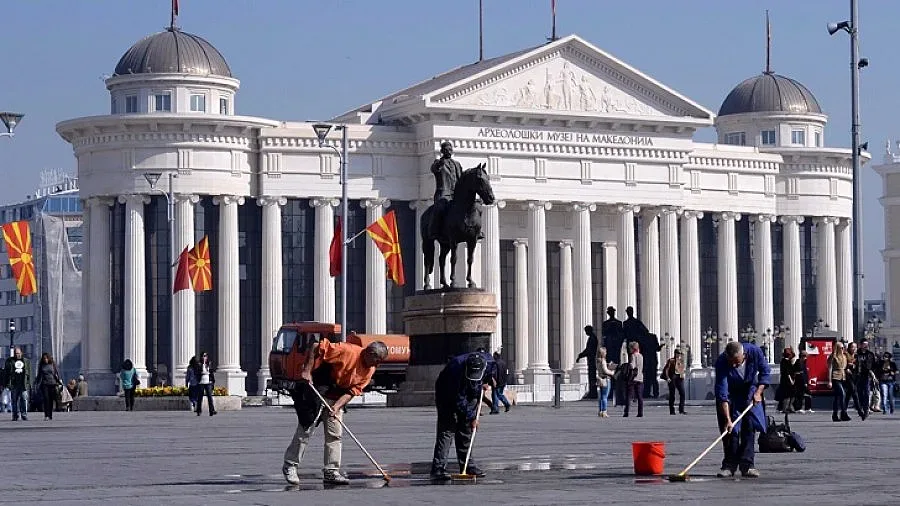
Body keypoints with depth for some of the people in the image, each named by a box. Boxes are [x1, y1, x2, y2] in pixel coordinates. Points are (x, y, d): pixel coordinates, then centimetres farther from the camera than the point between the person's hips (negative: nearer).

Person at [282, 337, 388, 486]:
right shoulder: (348, 351, -25)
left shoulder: (369, 371, -3)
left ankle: (331, 472, 9)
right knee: (306, 428, -6)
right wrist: (307, 371, -27)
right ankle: (290, 466, 4)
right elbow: (315, 347, -24)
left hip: (337, 398, 7)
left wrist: (337, 406, -21)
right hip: (316, 389, -7)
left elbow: (353, 391, -7)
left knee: (335, 434, 5)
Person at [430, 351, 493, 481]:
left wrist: (483, 383, -1)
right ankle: (438, 468, -20)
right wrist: (471, 417, -24)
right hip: (447, 396, -6)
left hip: (469, 394, 6)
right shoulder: (456, 368, -39)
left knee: (466, 430, 6)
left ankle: (467, 465, 14)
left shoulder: (488, 361, -23)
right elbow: (459, 400, -30)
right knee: (447, 430, -15)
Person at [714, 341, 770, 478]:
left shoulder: (755, 352, -28)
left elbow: (765, 372, -7)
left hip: (749, 390, 2)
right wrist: (727, 420, -40)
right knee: (730, 429, -8)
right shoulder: (721, 363, -34)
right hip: (730, 393, -2)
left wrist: (758, 392, -18)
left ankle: (747, 465, -6)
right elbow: (722, 395, -35)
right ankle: (729, 466, 1)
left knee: (749, 426, -6)